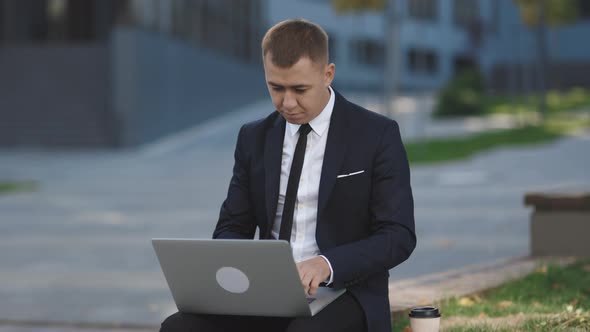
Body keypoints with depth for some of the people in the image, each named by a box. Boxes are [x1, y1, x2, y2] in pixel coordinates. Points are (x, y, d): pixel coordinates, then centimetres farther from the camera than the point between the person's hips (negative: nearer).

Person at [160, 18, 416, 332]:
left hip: (343, 294, -4)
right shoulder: (254, 138, 10)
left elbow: (398, 236, -8)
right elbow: (231, 227, 13)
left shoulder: (378, 135, -3)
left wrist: (326, 264, -26)